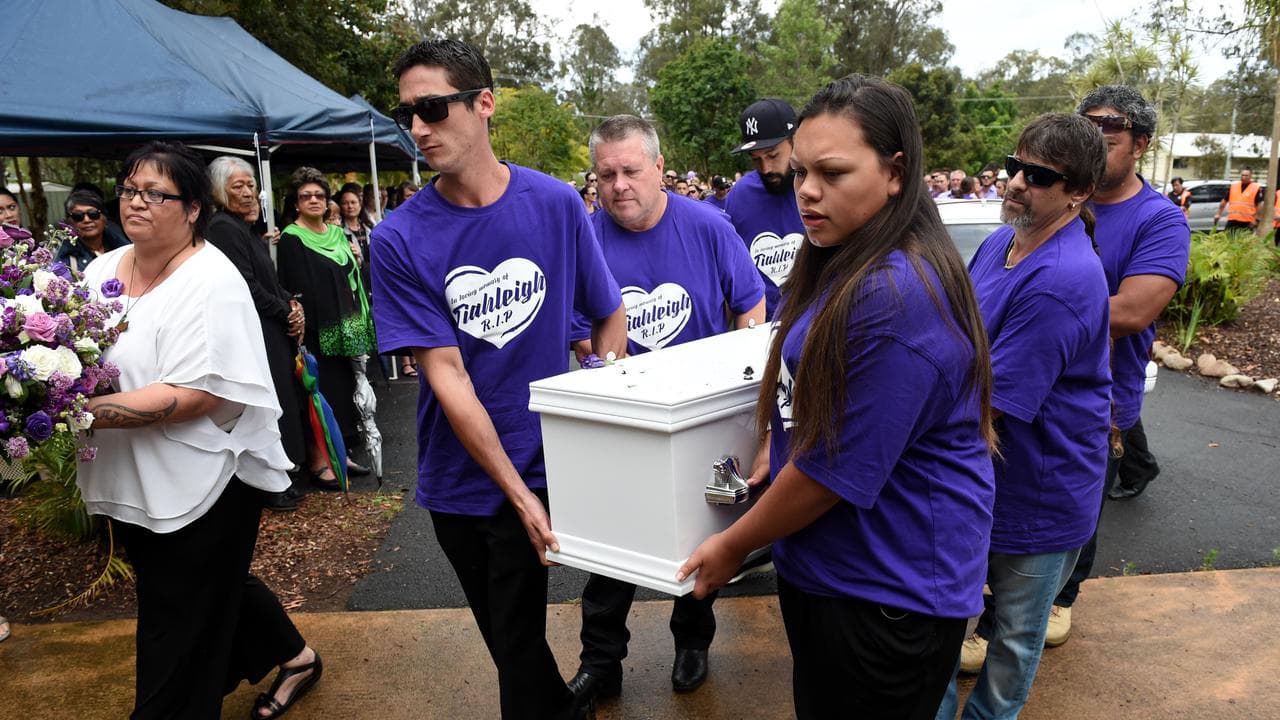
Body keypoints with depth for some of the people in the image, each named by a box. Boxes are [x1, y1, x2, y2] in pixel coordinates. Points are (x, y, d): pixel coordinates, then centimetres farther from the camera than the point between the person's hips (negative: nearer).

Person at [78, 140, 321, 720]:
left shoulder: (211, 281, -17)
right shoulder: (101, 270, 7)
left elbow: (196, 394, -25)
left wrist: (89, 411, -27)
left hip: (200, 485, -8)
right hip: (129, 484, 8)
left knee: (179, 636, 5)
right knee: (212, 590, 24)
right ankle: (292, 655, 46)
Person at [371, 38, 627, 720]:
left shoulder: (556, 204, -9)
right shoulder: (399, 240, -11)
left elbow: (610, 318, 0)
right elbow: (446, 373, -14)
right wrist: (517, 492, -16)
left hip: (543, 466, -1)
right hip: (460, 478, 2)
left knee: (518, 639, 4)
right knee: (506, 634, 20)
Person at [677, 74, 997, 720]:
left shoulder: (899, 297, -28)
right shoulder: (838, 264, 4)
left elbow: (837, 470, -24)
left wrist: (734, 545, -11)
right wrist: (778, 445, 3)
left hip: (890, 592, -9)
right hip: (821, 567, 9)